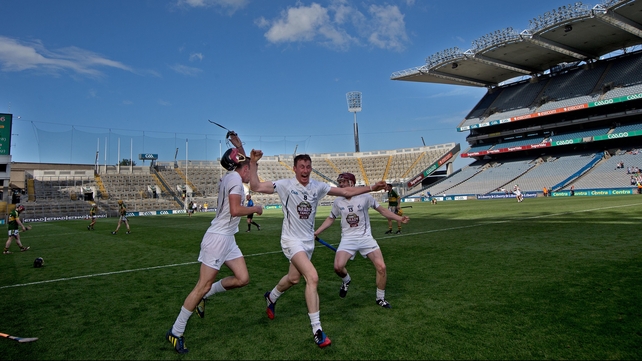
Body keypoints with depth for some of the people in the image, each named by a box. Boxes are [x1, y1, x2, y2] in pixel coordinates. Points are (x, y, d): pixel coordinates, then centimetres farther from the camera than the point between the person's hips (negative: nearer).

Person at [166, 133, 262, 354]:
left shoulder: (229, 176, 15)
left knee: (242, 279, 5)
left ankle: (204, 296, 21)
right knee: (203, 286, -4)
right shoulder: (235, 178, -12)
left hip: (227, 238, 10)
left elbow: (242, 163, 36)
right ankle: (175, 332, 9)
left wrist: (239, 146, 24)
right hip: (218, 238, -10)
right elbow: (235, 210, -24)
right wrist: (255, 209, -9)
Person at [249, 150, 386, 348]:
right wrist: (253, 164, -25)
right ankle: (317, 329, -9)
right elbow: (256, 186, -16)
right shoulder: (285, 185, -14)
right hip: (292, 240, -6)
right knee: (312, 277, -21)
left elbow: (346, 191, 0)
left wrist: (371, 187, -6)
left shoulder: (318, 187, -3)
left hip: (308, 241, 6)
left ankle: (271, 297, 54)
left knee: (293, 278, 21)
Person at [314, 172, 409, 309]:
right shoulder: (338, 201, 0)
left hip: (365, 237, -1)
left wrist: (399, 218, -6)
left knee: (381, 267, -10)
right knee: (338, 267, -21)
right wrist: (316, 232, 9)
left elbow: (382, 210, 3)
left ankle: (380, 298, 16)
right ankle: (346, 280, 18)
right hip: (348, 239, 1)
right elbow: (330, 219, 15)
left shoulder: (365, 197, -7)